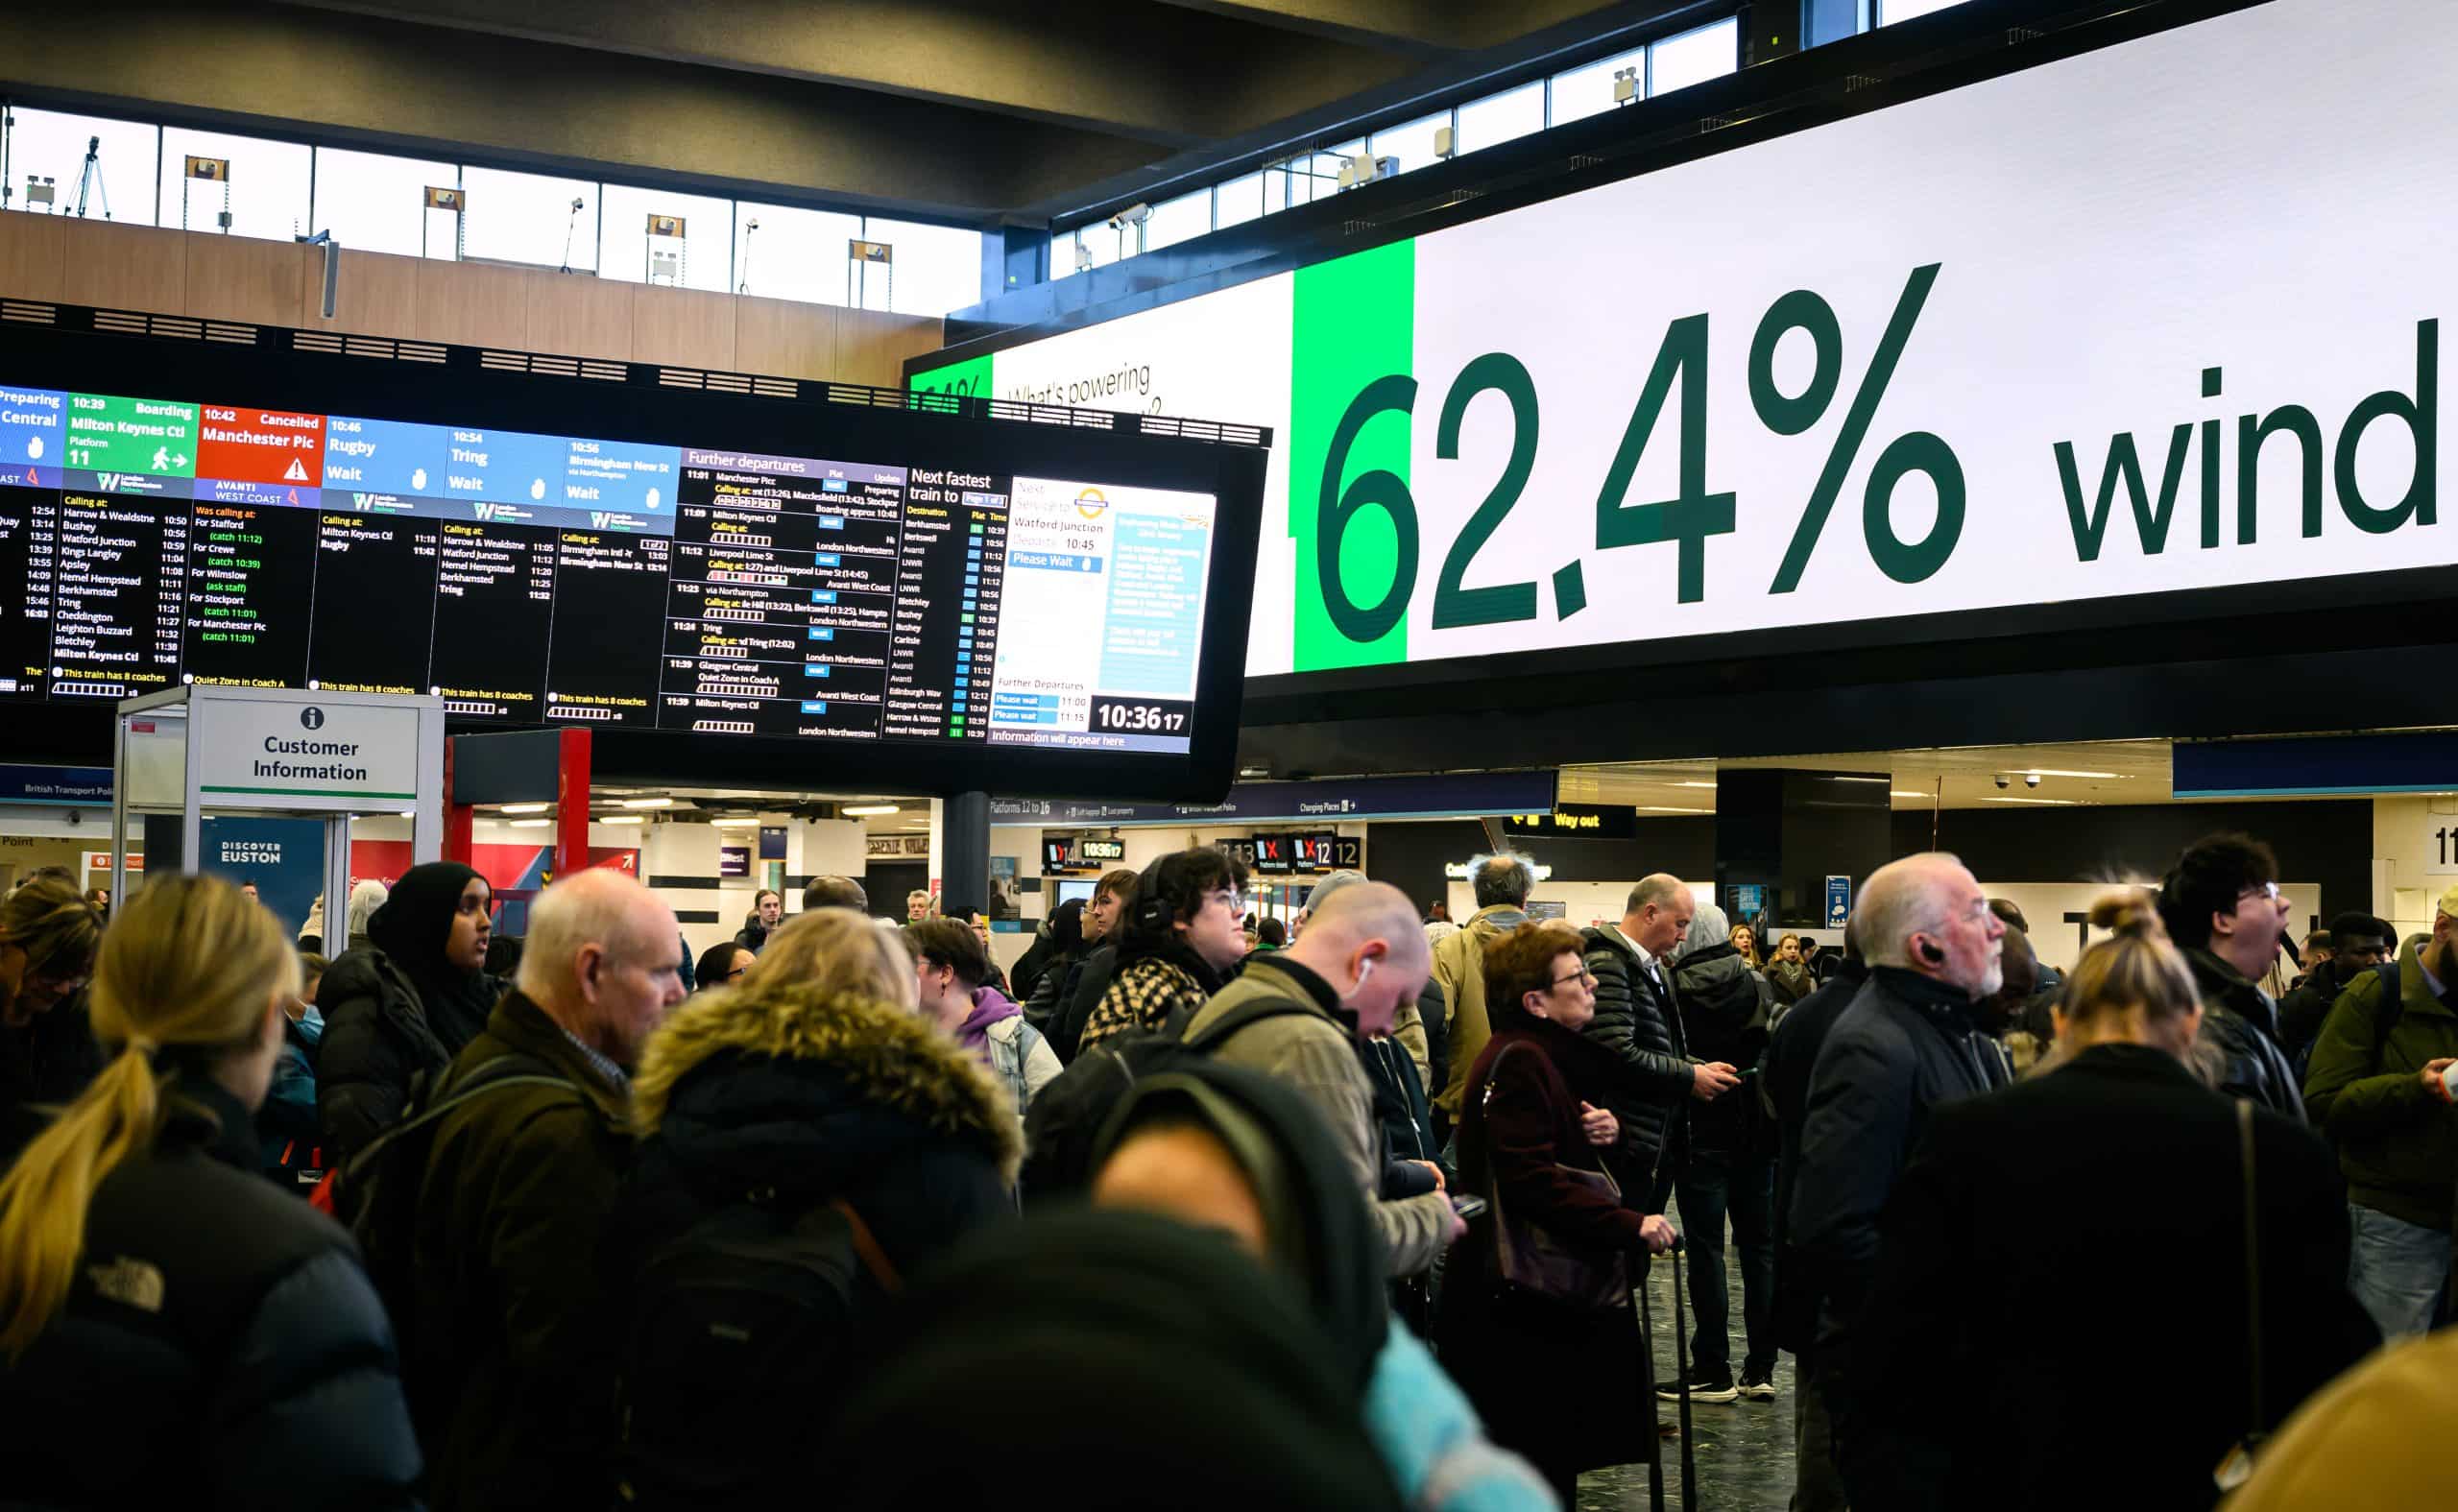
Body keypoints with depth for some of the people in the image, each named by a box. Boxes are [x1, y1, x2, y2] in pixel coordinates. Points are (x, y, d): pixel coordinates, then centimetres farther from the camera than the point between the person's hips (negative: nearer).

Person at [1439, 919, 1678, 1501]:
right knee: (1535, 1466, -4)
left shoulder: (1545, 1055, 14)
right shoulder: (1517, 1063, -19)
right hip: (1516, 1306, -10)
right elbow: (1532, 1181, -28)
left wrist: (1600, 1130, 1)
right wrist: (1632, 1226, -27)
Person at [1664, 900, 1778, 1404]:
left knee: (1705, 1249, 2)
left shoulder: (1672, 992, -10)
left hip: (1700, 1132, -3)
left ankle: (1713, 1372, 3)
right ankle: (1761, 1368, 12)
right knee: (1760, 1246, 10)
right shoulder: (1758, 986, 1)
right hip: (1756, 1134, 3)